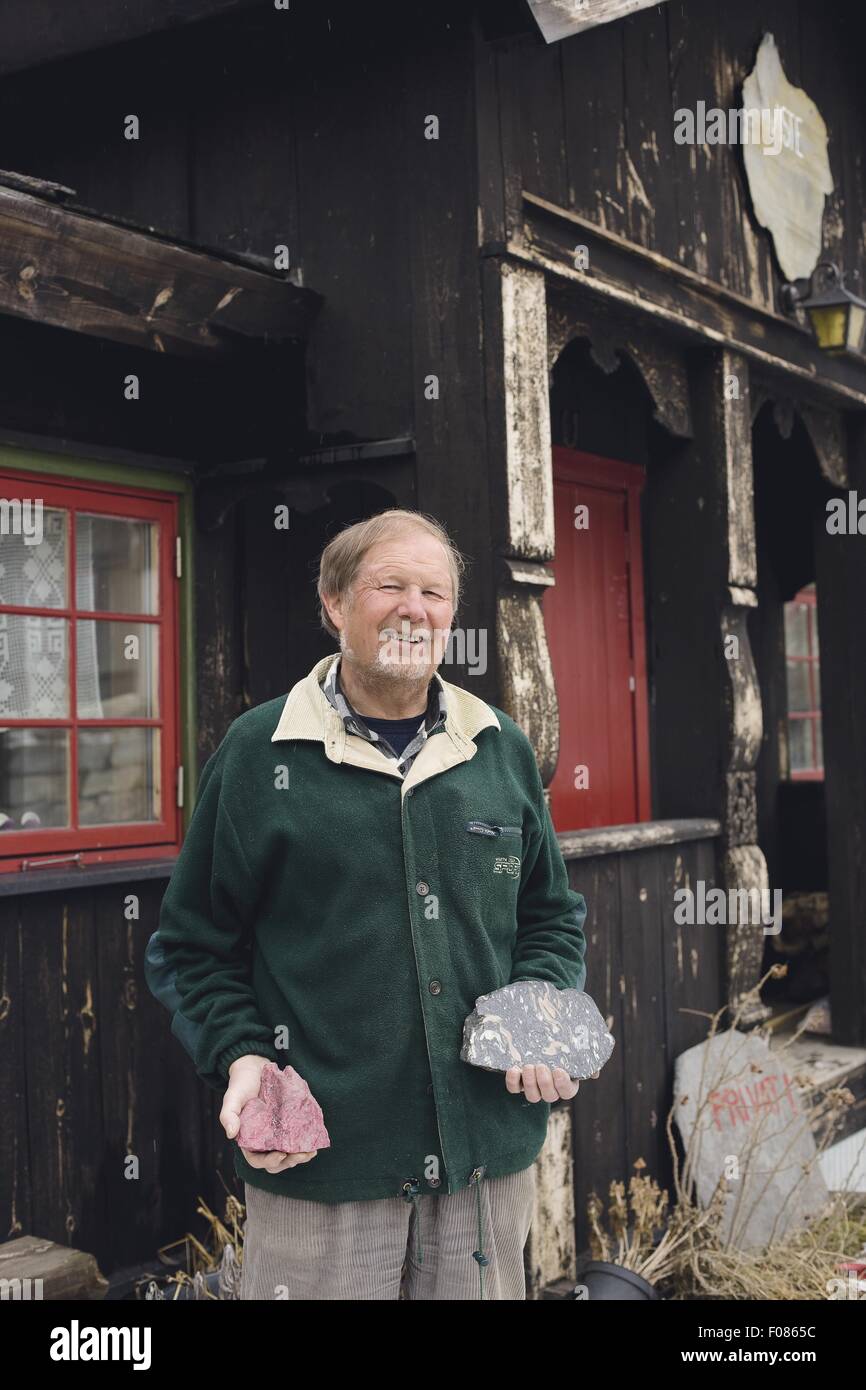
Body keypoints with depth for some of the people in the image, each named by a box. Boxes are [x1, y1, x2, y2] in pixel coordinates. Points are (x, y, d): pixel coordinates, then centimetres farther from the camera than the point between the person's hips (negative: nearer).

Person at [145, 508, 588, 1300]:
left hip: (489, 1153, 4)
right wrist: (238, 1054, -12)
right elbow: (194, 946, 2)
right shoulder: (259, 752, -2)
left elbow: (553, 916, 16)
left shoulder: (501, 749, 8)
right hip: (318, 1165, -3)